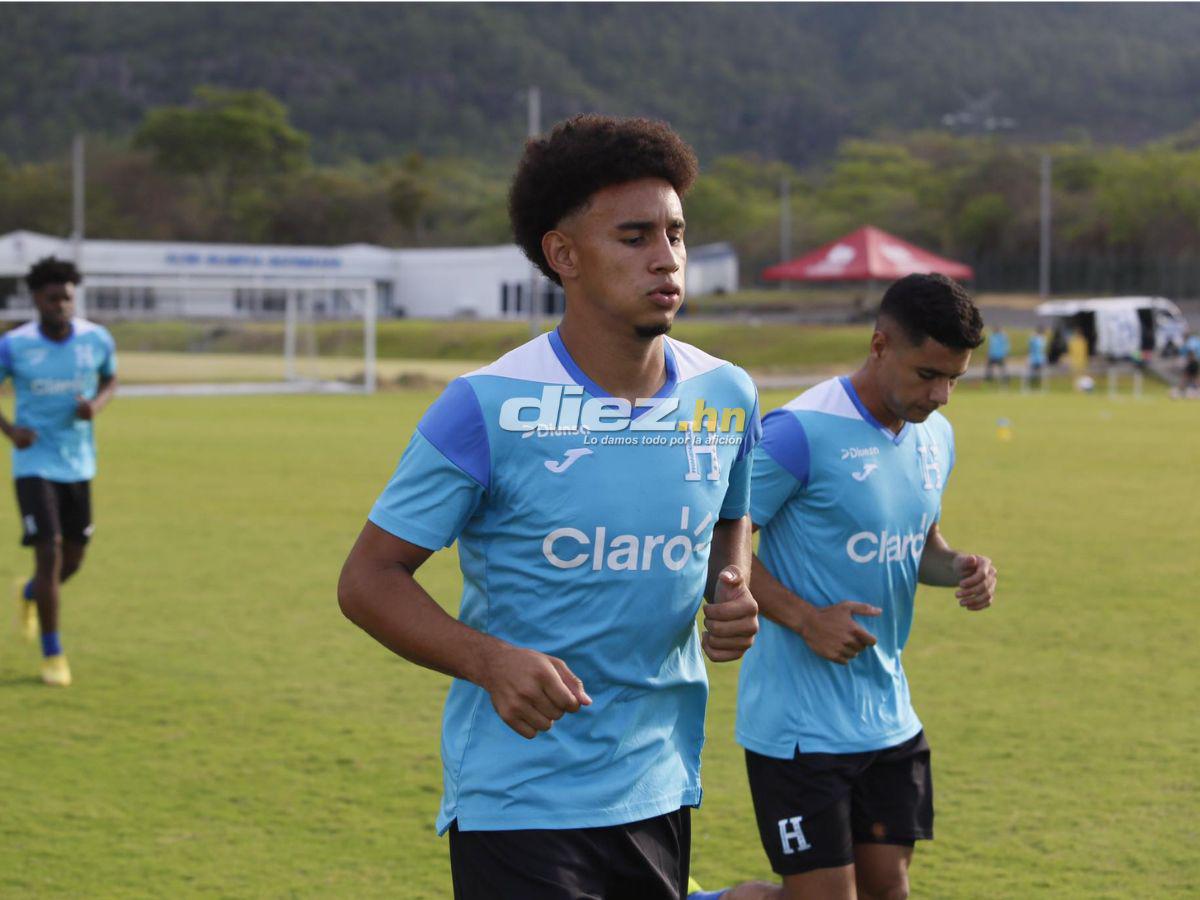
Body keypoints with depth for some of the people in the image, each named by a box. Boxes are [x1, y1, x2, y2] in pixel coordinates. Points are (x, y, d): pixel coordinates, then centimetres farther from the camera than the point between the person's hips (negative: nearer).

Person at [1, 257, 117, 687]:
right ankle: (52, 655, 0)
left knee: (73, 558, 11)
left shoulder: (97, 339, -4)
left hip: (78, 465, 4)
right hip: (35, 464, -4)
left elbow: (110, 380, 14)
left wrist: (96, 405, -8)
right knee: (49, 552, -13)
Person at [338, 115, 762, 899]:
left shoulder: (726, 396, 3)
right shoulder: (489, 408, -13)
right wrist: (490, 661, -24)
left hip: (660, 795, 5)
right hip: (518, 800, -5)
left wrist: (733, 595, -1)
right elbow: (368, 580, -9)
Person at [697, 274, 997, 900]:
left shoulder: (936, 437, 8)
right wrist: (805, 618, -22)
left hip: (889, 721, 8)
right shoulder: (801, 432, -17)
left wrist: (957, 567, 0)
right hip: (798, 724, -8)